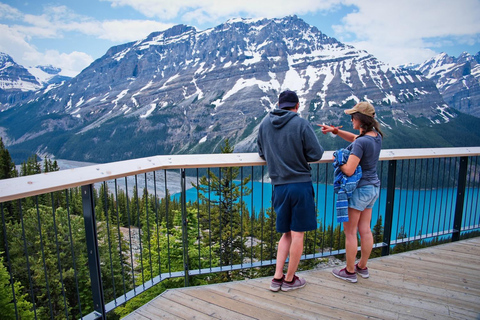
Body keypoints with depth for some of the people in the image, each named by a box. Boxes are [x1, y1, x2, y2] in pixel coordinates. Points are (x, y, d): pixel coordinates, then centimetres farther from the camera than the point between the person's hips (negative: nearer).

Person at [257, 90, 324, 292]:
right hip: (301, 185, -4)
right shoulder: (301, 124, -10)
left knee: (286, 234, 20)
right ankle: (289, 280, 25)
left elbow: (262, 154, 11)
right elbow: (316, 155, -7)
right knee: (297, 235, 10)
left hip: (279, 187, 5)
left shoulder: (264, 124, 4)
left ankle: (277, 278, 22)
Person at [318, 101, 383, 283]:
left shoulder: (361, 143, -24)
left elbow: (349, 170, -27)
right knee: (365, 230, 18)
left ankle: (350, 271, 20)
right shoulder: (377, 136, 3)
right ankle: (362, 267, 34)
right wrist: (335, 131, 9)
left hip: (358, 190, -9)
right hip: (373, 188, 9)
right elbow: (354, 138, 20)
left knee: (350, 232, 6)